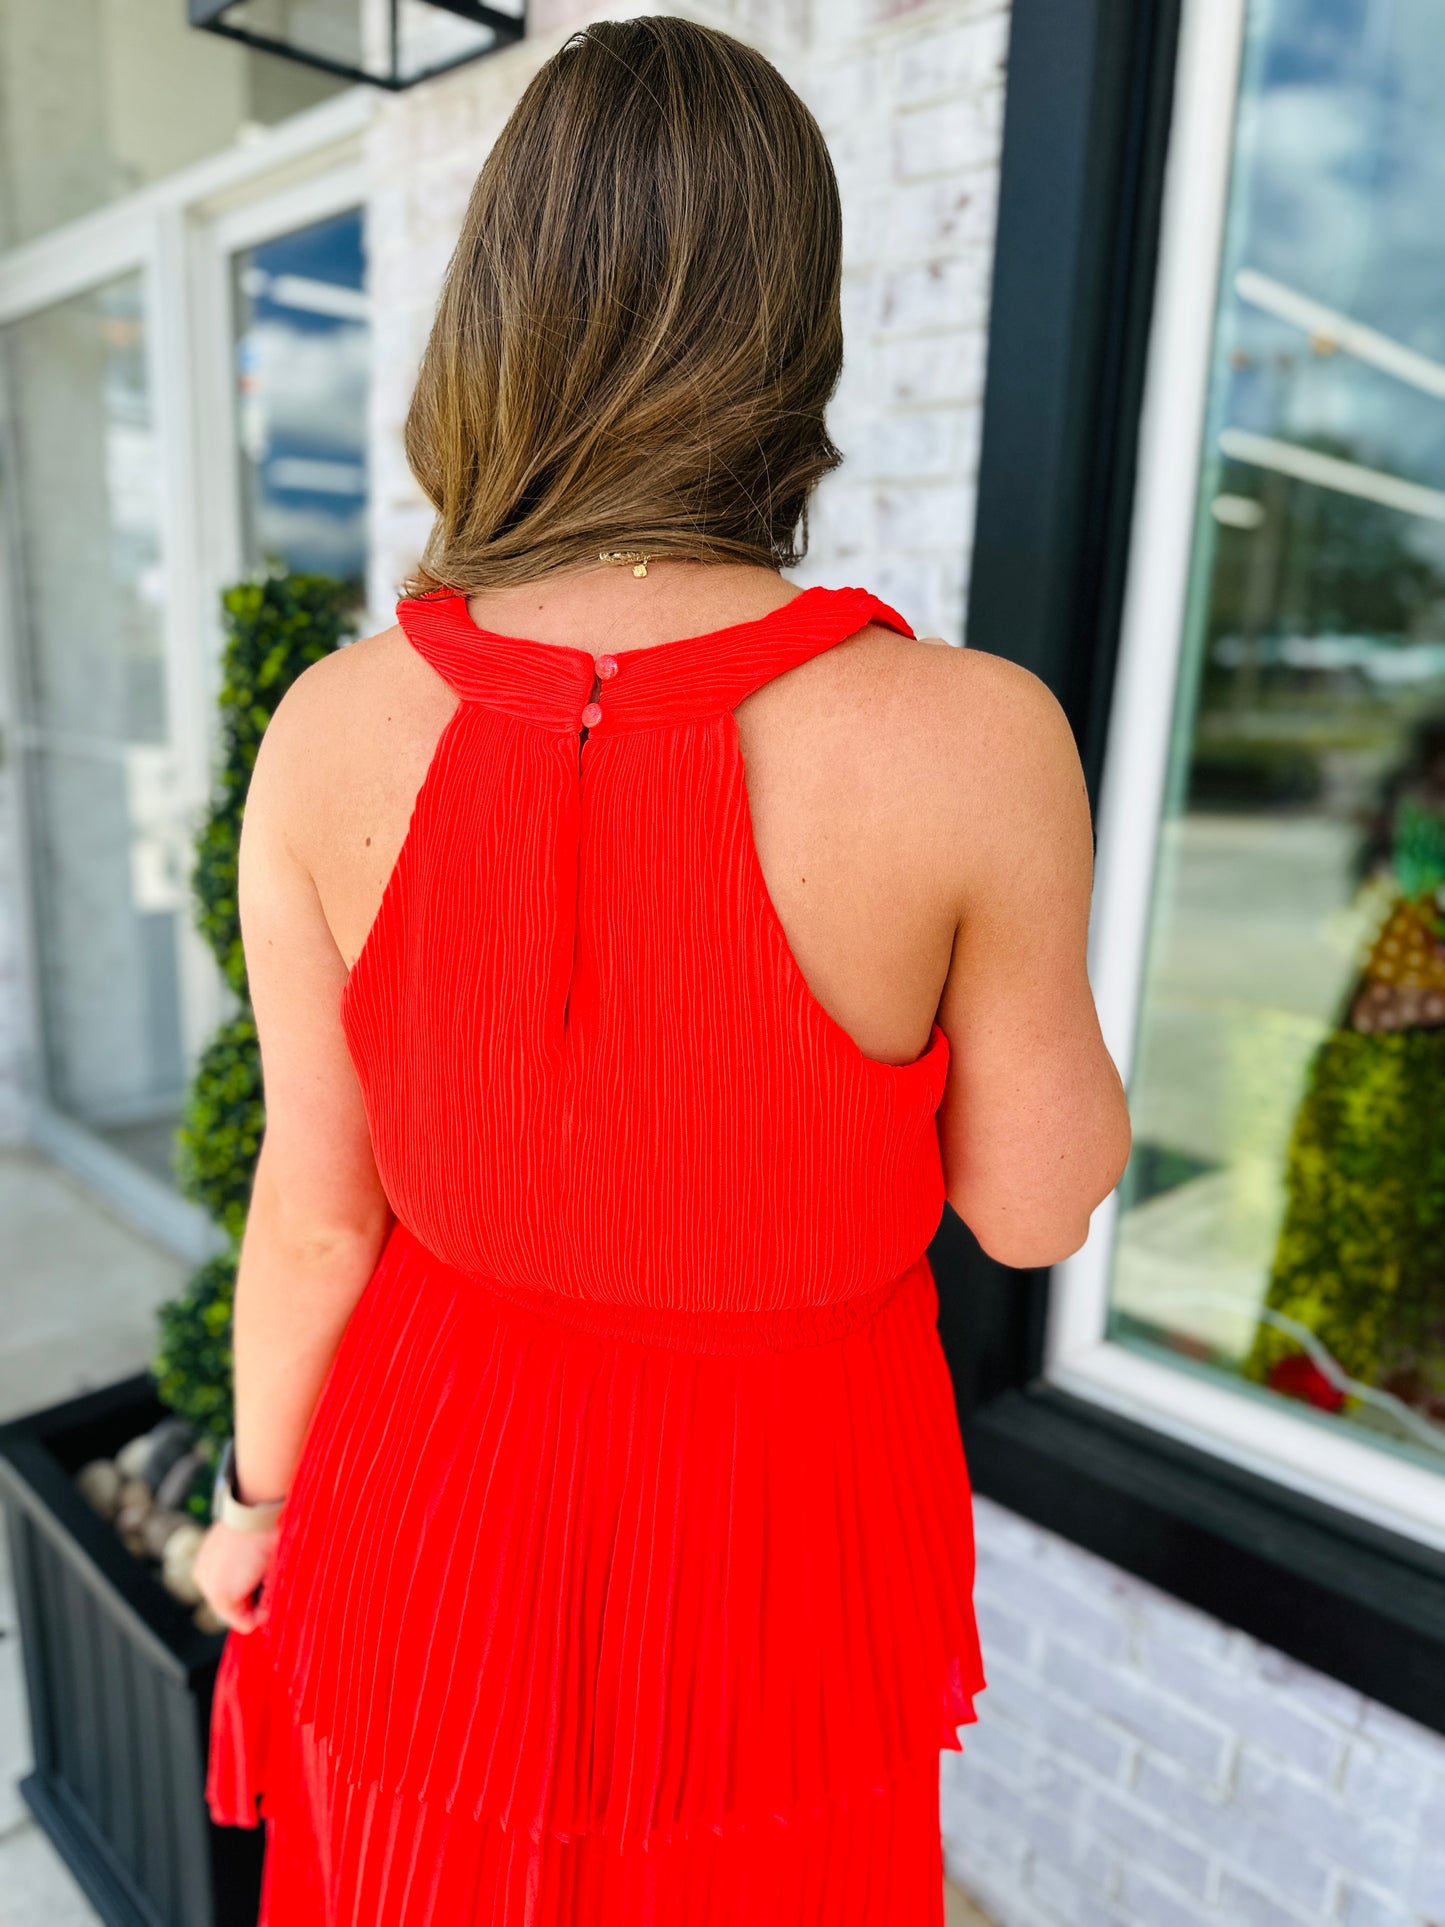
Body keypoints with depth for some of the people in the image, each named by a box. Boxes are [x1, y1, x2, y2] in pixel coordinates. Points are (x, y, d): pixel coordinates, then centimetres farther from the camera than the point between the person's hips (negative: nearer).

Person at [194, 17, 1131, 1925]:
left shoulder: (336, 728, -20)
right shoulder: (973, 737, -28)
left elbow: (318, 1204, -11)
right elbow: (1037, 1197, -14)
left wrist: (261, 1493, 9)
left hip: (453, 1485, 2)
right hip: (778, 1525, -1)